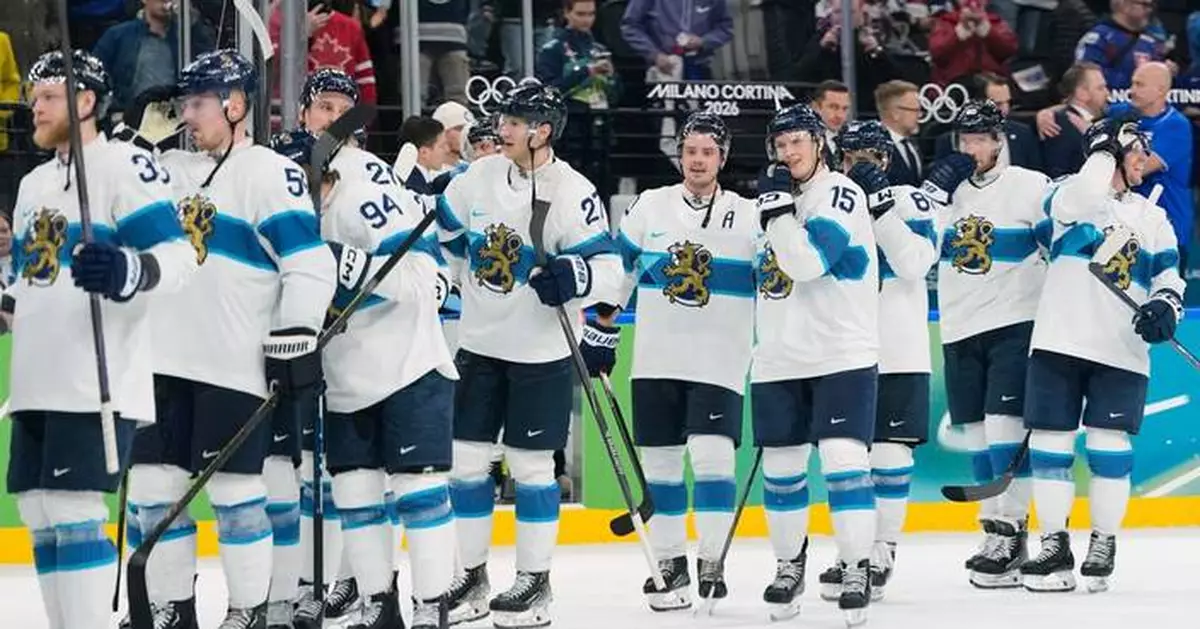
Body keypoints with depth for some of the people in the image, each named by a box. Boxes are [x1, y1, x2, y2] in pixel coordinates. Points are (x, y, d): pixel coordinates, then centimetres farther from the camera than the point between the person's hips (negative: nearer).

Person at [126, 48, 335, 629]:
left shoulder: (269, 173, -7)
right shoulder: (172, 171, 15)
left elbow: (310, 264, -13)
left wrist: (295, 340, -17)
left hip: (237, 364, -7)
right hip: (165, 359, 7)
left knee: (235, 492, -4)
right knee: (154, 486, 6)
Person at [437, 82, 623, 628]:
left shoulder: (573, 194, -15)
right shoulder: (480, 177, 1)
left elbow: (608, 270, -18)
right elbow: (438, 229, 15)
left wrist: (572, 277, -36)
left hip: (539, 352, -5)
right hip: (479, 343, 5)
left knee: (530, 464, 0)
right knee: (466, 460, 6)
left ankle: (535, 582, 11)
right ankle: (472, 575, 17)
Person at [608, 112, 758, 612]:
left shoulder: (749, 216, 0)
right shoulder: (650, 206, 5)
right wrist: (601, 330, 10)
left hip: (719, 362, -2)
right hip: (656, 360, 2)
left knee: (712, 453, -15)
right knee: (660, 459, 4)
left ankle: (712, 562, -6)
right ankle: (669, 561, 15)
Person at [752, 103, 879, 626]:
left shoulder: (841, 193, -11)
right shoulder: (774, 197, 14)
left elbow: (807, 261, -24)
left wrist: (779, 208, -19)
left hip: (843, 356, -7)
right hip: (780, 361, 7)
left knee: (843, 459, -15)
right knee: (781, 466, 10)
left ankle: (856, 572, -11)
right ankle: (789, 564, 25)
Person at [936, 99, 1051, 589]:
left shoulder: (1031, 186, -4)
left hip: (1014, 326, -6)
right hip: (959, 331, 6)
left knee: (1004, 425, -14)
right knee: (977, 434, 6)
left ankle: (1009, 534, -15)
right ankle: (996, 528, 14)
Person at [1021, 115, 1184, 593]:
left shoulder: (1153, 218, 18)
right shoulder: (1071, 193, 5)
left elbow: (1169, 276, 12)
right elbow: (1086, 199, -19)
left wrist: (1164, 307, -9)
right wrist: (1106, 146, -7)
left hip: (1121, 352, 2)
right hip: (1060, 340, -2)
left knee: (1109, 446, -5)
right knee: (1051, 442, -2)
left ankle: (1104, 544, 8)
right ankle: (1055, 545, 6)